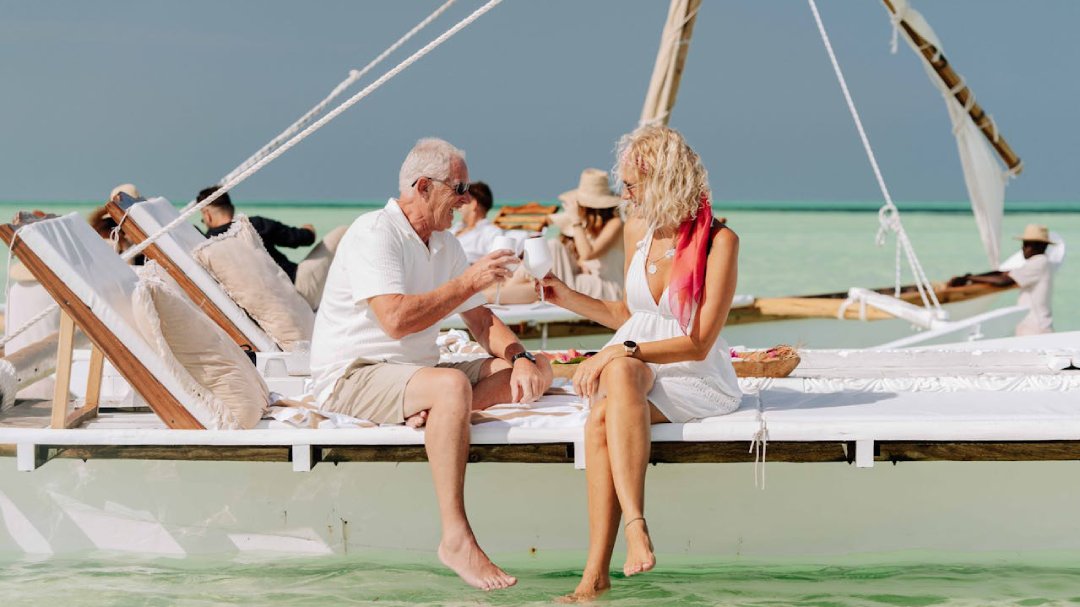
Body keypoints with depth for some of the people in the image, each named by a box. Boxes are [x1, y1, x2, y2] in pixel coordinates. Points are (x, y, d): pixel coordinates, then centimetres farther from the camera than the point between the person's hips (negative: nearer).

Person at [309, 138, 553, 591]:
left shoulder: (445, 245, 15)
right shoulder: (373, 234, -14)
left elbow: (481, 320, 15)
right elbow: (396, 320, -27)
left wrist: (520, 358, -5)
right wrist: (469, 282, -21)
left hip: (415, 373, 9)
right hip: (352, 377, -9)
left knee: (537, 370, -1)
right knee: (451, 385, -38)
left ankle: (433, 414, -25)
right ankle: (456, 538, -39)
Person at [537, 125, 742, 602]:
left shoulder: (718, 240, -9)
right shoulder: (637, 229, 10)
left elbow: (698, 344, -13)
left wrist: (620, 352, -20)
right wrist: (568, 298, 12)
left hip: (695, 379, -5)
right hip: (633, 367, 5)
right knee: (601, 419, -32)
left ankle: (597, 571, -44)